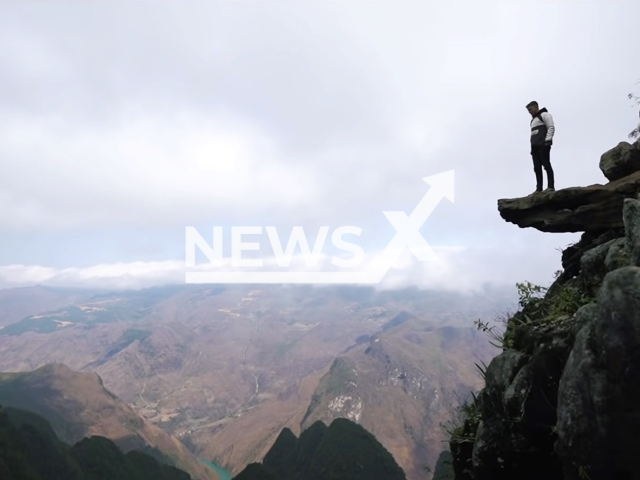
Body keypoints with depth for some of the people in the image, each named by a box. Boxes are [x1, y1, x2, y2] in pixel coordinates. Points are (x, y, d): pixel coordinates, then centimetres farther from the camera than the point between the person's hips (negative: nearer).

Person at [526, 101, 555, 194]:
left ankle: (551, 186, -18)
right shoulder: (533, 120, 31)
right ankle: (539, 189, -7)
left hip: (543, 145, -8)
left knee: (546, 164, -14)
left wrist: (547, 140, -19)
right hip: (535, 146, 8)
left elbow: (551, 128, -7)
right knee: (537, 167, -2)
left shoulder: (544, 114, 5)